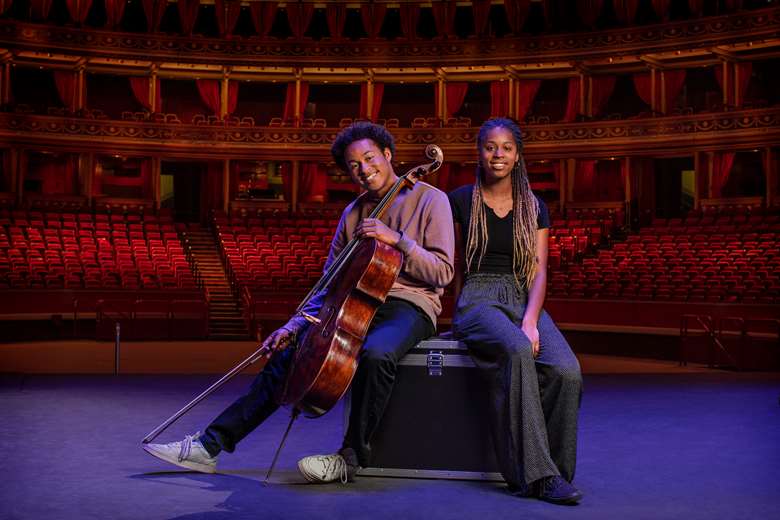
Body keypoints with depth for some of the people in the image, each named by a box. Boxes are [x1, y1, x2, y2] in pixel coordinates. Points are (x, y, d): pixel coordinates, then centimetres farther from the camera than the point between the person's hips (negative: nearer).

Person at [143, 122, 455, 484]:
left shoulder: (430, 200, -2)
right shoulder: (353, 213, 16)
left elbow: (442, 273, -9)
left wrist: (398, 240, -21)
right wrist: (295, 325, 5)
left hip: (409, 307, -6)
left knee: (376, 353, -39)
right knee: (286, 354, -7)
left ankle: (351, 457, -21)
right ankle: (210, 445, -3)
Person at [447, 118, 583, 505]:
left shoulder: (533, 208, 13)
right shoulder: (460, 201, 7)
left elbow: (538, 271, 4)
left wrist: (530, 321, -15)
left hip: (524, 301, 3)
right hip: (478, 301, -3)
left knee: (567, 371, -28)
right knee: (517, 352, -37)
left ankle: (552, 471, -12)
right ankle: (534, 473, -32)